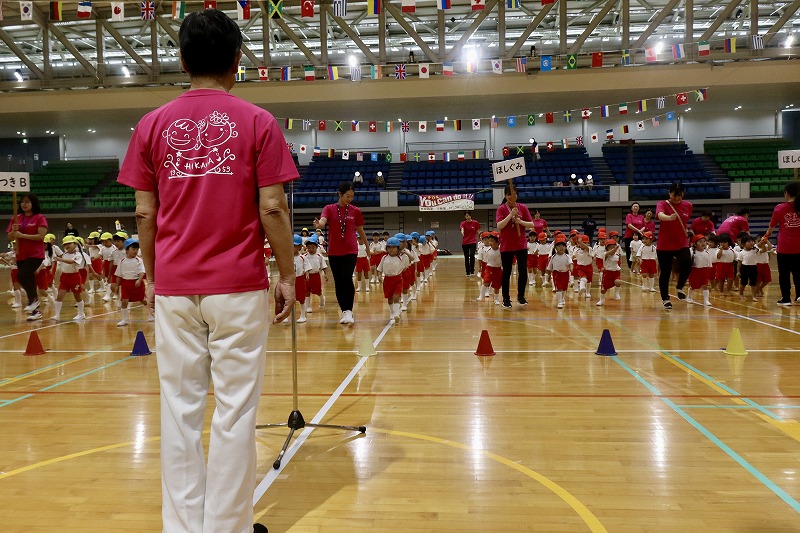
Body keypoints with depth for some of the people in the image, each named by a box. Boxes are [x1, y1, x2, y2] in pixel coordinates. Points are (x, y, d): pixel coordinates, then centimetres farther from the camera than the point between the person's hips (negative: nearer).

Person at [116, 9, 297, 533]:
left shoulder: (152, 125, 6)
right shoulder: (257, 122, -2)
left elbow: (144, 212, 5)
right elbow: (272, 208, -6)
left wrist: (152, 275, 16)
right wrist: (287, 275, 2)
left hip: (173, 288, 3)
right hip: (238, 287, -2)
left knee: (180, 407, 11)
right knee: (235, 410, 5)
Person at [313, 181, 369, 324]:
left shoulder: (355, 211, 3)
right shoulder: (329, 209, 0)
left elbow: (360, 231, 14)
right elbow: (322, 222, -19)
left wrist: (367, 247, 22)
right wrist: (318, 224, -43)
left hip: (350, 250, -1)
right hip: (334, 251, 1)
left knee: (347, 279, -17)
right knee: (338, 282, 5)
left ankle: (349, 311, -12)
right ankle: (344, 311, 15)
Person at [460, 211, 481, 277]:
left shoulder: (475, 223, 1)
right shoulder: (463, 223, -1)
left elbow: (477, 232, 7)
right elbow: (462, 229, -22)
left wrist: (478, 240, 3)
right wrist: (462, 233, -44)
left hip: (473, 242, -2)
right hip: (465, 242, 2)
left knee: (472, 255, -20)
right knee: (466, 257, 7)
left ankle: (472, 271, -15)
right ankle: (467, 272, 15)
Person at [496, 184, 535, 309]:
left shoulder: (522, 207, 4)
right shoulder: (501, 209, -2)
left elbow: (532, 225, 1)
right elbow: (499, 226, -16)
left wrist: (521, 221, -16)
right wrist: (511, 214, -23)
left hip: (521, 245, 2)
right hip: (506, 246, -1)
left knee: (523, 271, -2)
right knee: (506, 273, 5)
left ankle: (521, 296, 15)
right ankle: (506, 299, 15)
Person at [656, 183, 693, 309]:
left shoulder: (688, 206, 4)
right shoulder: (663, 204, -8)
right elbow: (660, 215, -32)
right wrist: (669, 217, -51)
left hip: (682, 244, 2)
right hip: (664, 245, -2)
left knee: (687, 264, -23)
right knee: (665, 273, 3)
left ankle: (680, 287, 3)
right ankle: (665, 299, 20)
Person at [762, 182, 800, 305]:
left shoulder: (780, 208, -4)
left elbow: (771, 226, 8)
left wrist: (766, 236, 27)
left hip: (784, 247, -2)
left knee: (784, 274, 7)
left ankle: (786, 299, 9)